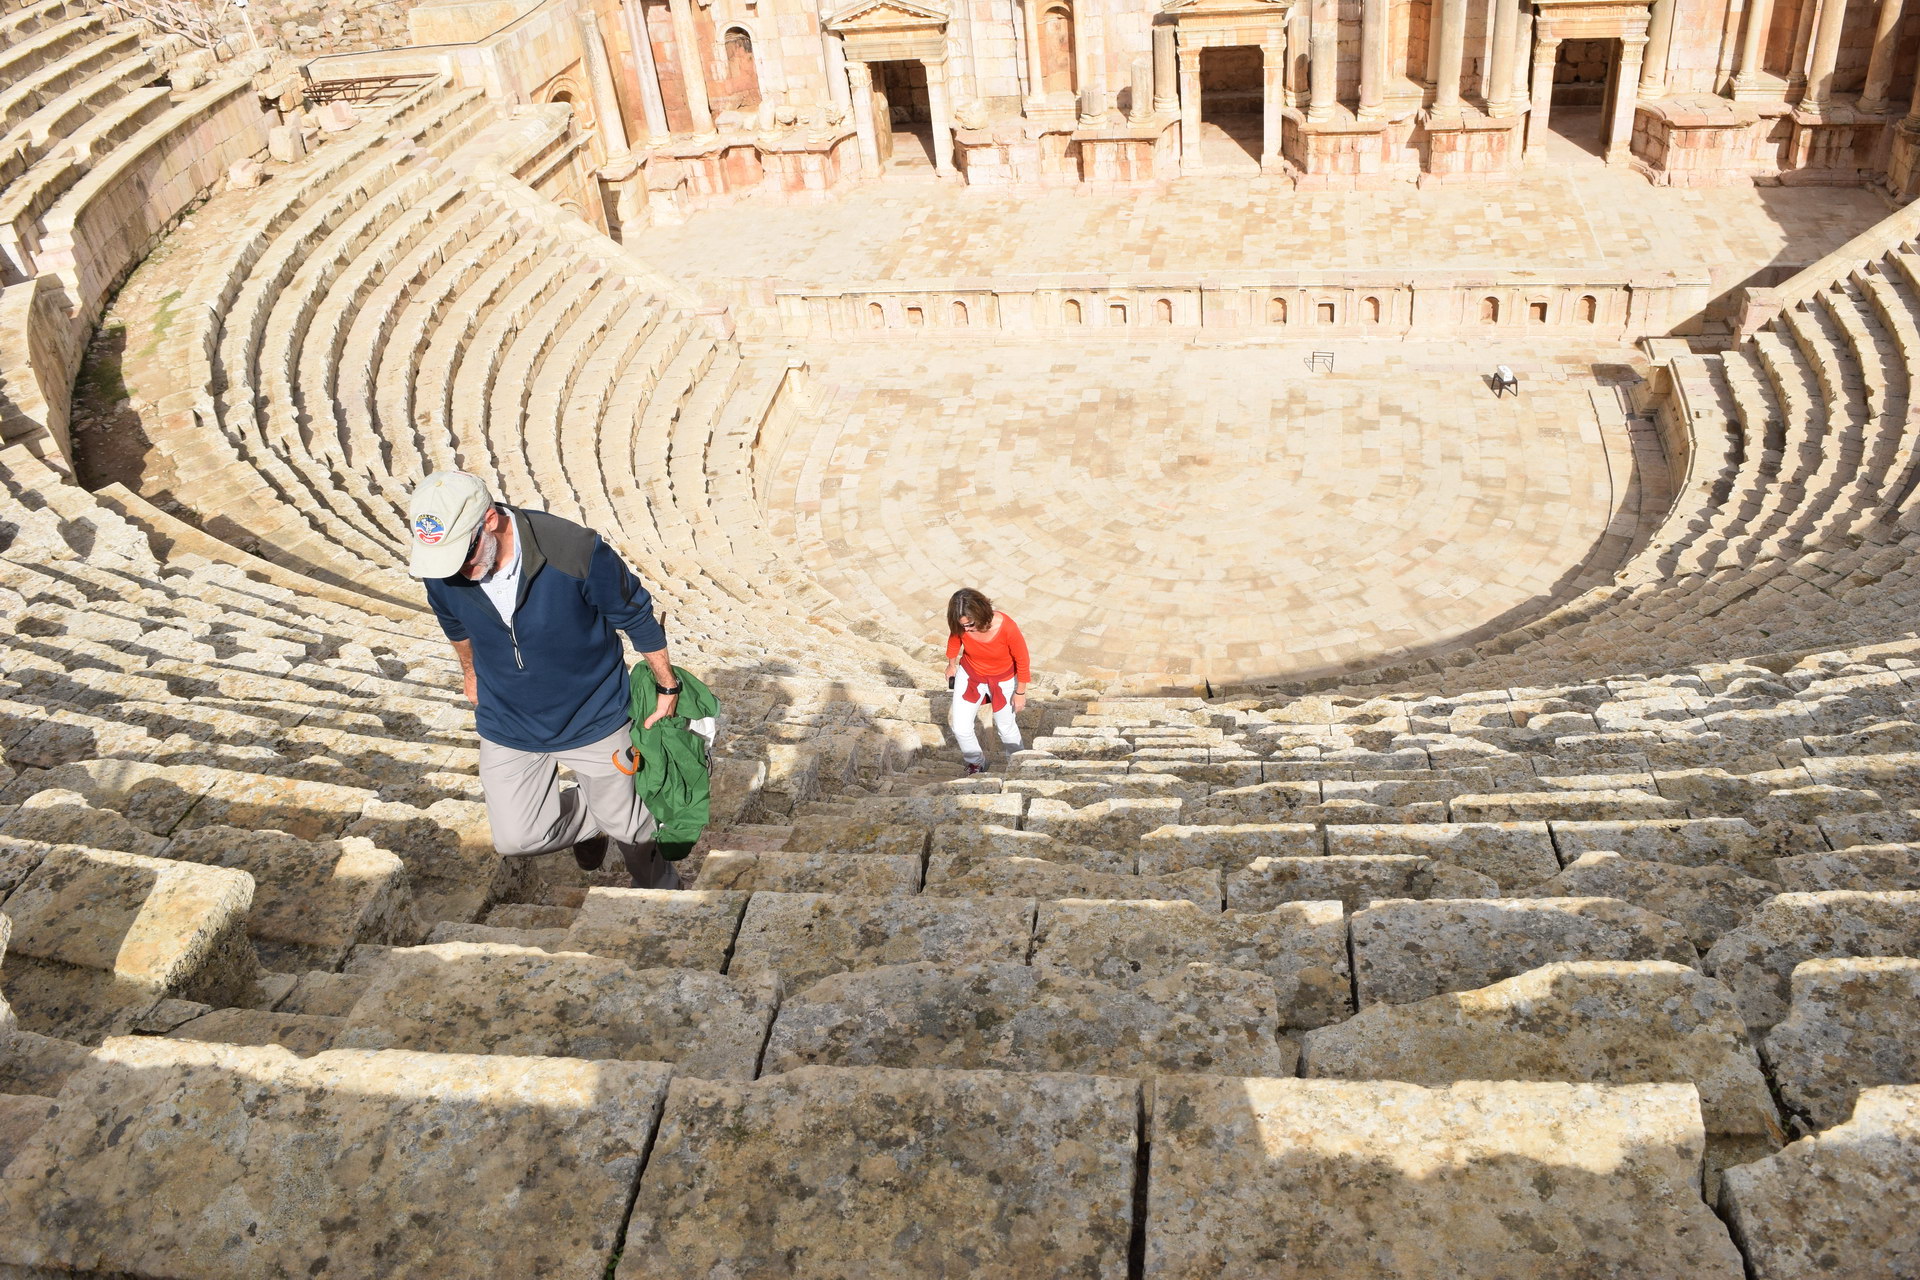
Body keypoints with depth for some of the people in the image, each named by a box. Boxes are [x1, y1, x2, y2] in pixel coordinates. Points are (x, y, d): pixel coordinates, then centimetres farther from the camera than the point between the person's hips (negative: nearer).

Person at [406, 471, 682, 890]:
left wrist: (668, 687, -2)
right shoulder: (441, 571, -17)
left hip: (593, 717, -3)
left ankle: (661, 892, 43)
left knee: (627, 826, 10)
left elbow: (637, 616, -13)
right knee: (515, 839, -1)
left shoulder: (577, 553, -30)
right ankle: (586, 813, 31)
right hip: (507, 726, 3)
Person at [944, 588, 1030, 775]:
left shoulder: (1007, 628, -37)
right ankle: (976, 762, 35)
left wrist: (1020, 693, -10)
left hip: (1002, 680, -2)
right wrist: (952, 665, 16)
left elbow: (1022, 660, -21)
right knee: (960, 729, 3)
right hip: (970, 675, 2)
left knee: (1006, 726, 17)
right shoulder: (960, 627, -28)